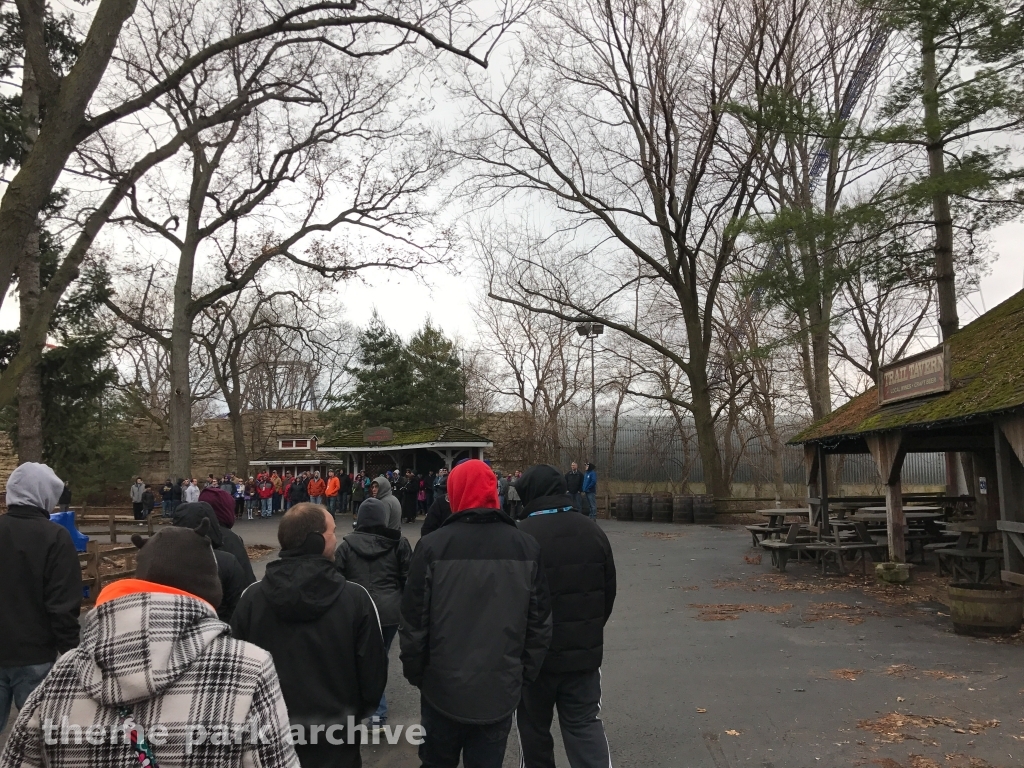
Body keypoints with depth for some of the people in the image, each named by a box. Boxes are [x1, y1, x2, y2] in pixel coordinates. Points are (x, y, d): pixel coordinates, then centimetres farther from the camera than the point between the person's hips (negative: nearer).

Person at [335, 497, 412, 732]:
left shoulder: (347, 544, 2)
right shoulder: (398, 542, 2)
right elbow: (408, 578, 3)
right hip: (389, 610, 1)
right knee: (380, 659, 12)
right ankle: (379, 714, 11)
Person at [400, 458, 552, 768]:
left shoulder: (432, 546, -14)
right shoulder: (527, 547, -5)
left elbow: (414, 621, -8)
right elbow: (540, 622, 1)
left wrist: (414, 672, 7)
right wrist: (526, 672, 13)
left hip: (443, 686, -1)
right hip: (500, 688, 2)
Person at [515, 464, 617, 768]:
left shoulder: (522, 536, -19)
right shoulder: (593, 531, 0)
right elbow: (609, 592, 8)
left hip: (535, 651, -4)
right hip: (585, 651, 4)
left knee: (534, 725, 15)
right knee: (585, 723, 13)